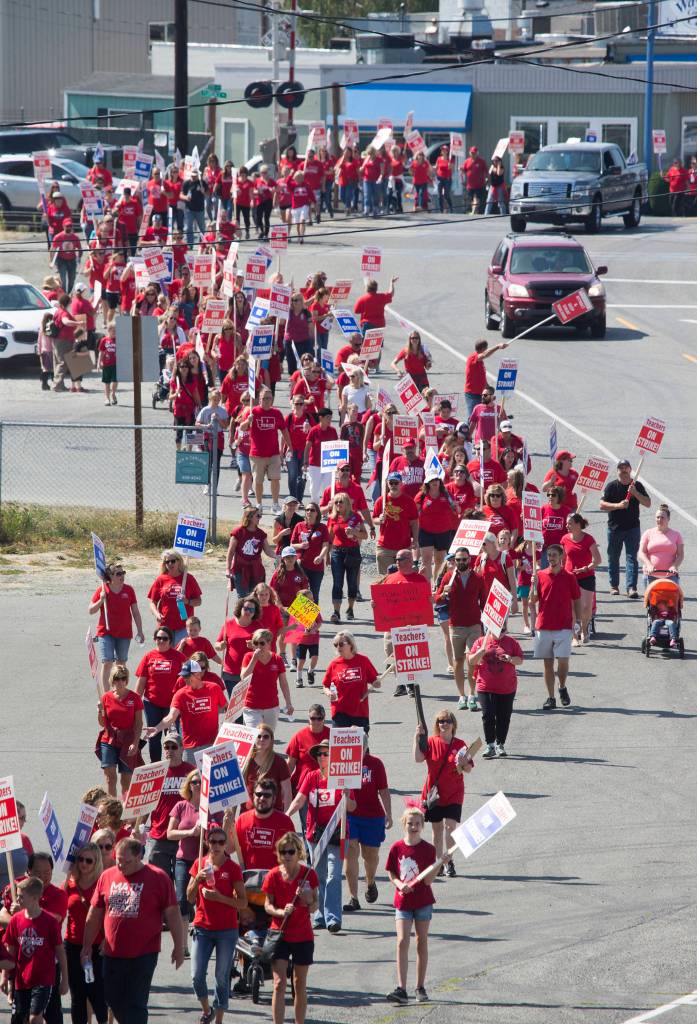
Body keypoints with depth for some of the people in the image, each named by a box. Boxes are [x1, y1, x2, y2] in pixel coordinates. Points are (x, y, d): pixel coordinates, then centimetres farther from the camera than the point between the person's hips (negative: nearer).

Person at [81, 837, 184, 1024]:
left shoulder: (157, 878, -5)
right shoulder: (107, 877, 7)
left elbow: (172, 914, -2)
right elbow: (94, 914, 14)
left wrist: (179, 946, -3)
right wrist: (87, 945, 13)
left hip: (144, 954, -5)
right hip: (113, 954, 5)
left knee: (136, 1004, -5)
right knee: (114, 1001, 11)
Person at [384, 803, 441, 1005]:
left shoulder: (428, 849, -5)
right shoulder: (397, 848, -1)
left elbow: (428, 880, -10)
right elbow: (391, 874, 5)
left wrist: (439, 864, -24)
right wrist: (400, 884, -15)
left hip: (422, 902, 0)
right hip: (403, 901, 0)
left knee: (421, 942, 8)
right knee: (402, 942, -10)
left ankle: (420, 988, 17)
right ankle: (401, 990, -15)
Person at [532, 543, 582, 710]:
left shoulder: (569, 577, 2)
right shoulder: (541, 575, 6)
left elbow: (576, 601, 7)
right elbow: (533, 601, 6)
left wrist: (578, 622, 1)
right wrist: (534, 585, -12)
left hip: (563, 626, -2)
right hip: (544, 626, 2)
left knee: (563, 660, -10)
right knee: (548, 663, 4)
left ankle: (562, 688, 17)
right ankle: (551, 698, 9)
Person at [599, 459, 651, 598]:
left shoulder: (637, 485, 4)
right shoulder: (611, 486, -1)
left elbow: (648, 504, -1)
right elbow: (602, 505, -6)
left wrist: (635, 493, -15)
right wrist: (618, 505, -21)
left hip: (632, 527, 0)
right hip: (614, 527, 0)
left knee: (631, 557, -9)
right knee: (613, 558, 9)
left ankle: (631, 587, -15)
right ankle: (614, 585, 21)